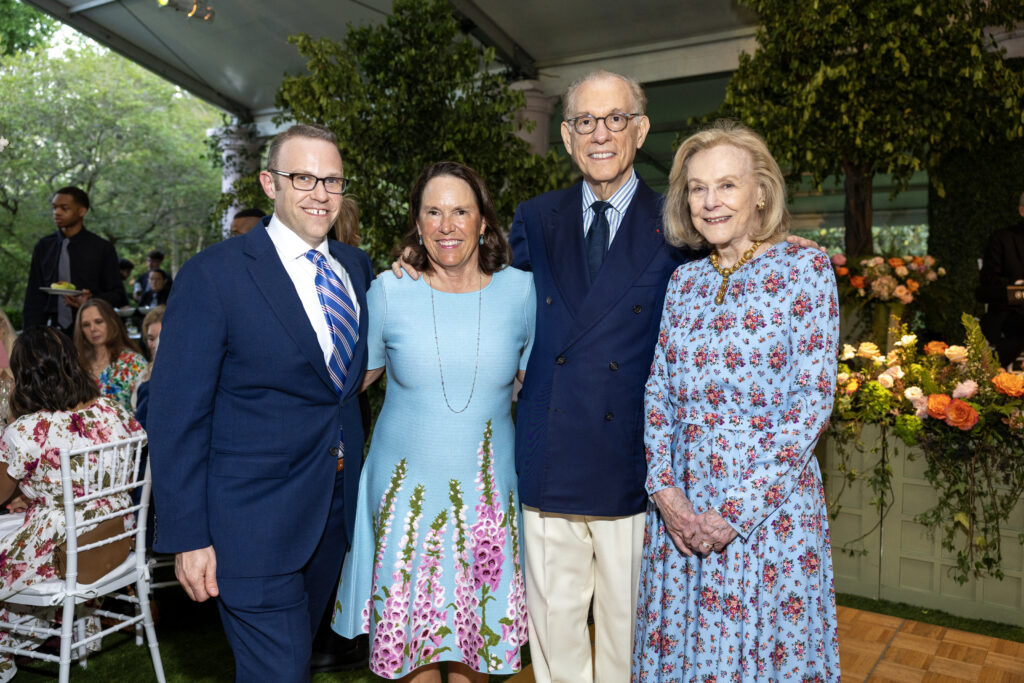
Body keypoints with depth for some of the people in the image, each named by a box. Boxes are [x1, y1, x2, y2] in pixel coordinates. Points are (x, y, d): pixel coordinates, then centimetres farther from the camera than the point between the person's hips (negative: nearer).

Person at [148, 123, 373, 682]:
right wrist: (188, 536, -13)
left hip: (336, 509, 6)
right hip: (254, 522, -6)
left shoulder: (357, 266, 7)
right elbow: (177, 417, -11)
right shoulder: (212, 275, -12)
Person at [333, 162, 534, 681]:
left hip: (487, 495, 1)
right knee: (413, 638, 9)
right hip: (406, 490, 0)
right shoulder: (389, 291, -5)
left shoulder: (519, 290, -3)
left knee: (476, 633, 12)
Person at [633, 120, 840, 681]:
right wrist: (664, 486, -8)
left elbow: (813, 397, -11)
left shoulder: (805, 268, -5)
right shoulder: (683, 281, 9)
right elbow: (657, 391, 8)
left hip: (771, 502, -4)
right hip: (681, 505, 4)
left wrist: (739, 509, -15)